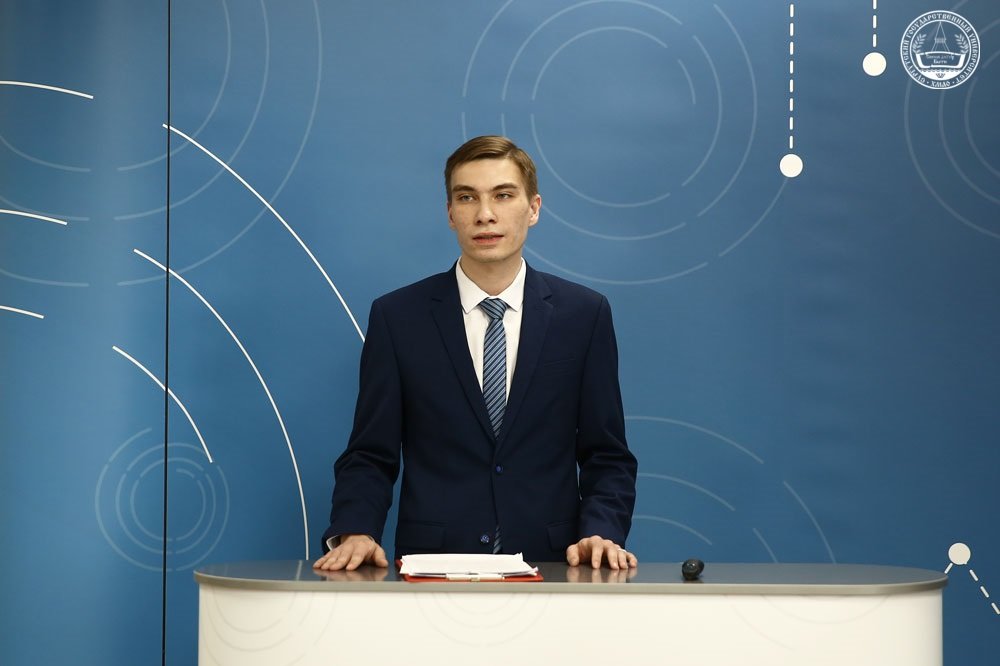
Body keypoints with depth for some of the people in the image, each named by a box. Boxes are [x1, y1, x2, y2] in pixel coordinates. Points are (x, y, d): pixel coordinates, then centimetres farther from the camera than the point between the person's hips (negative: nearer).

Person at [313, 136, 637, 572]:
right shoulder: (397, 318, 8)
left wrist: (600, 534, -7)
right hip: (432, 568, -1)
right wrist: (352, 533, -11)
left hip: (548, 566, 2)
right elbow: (370, 457, 8)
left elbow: (607, 457, 11)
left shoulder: (584, 314, 9)